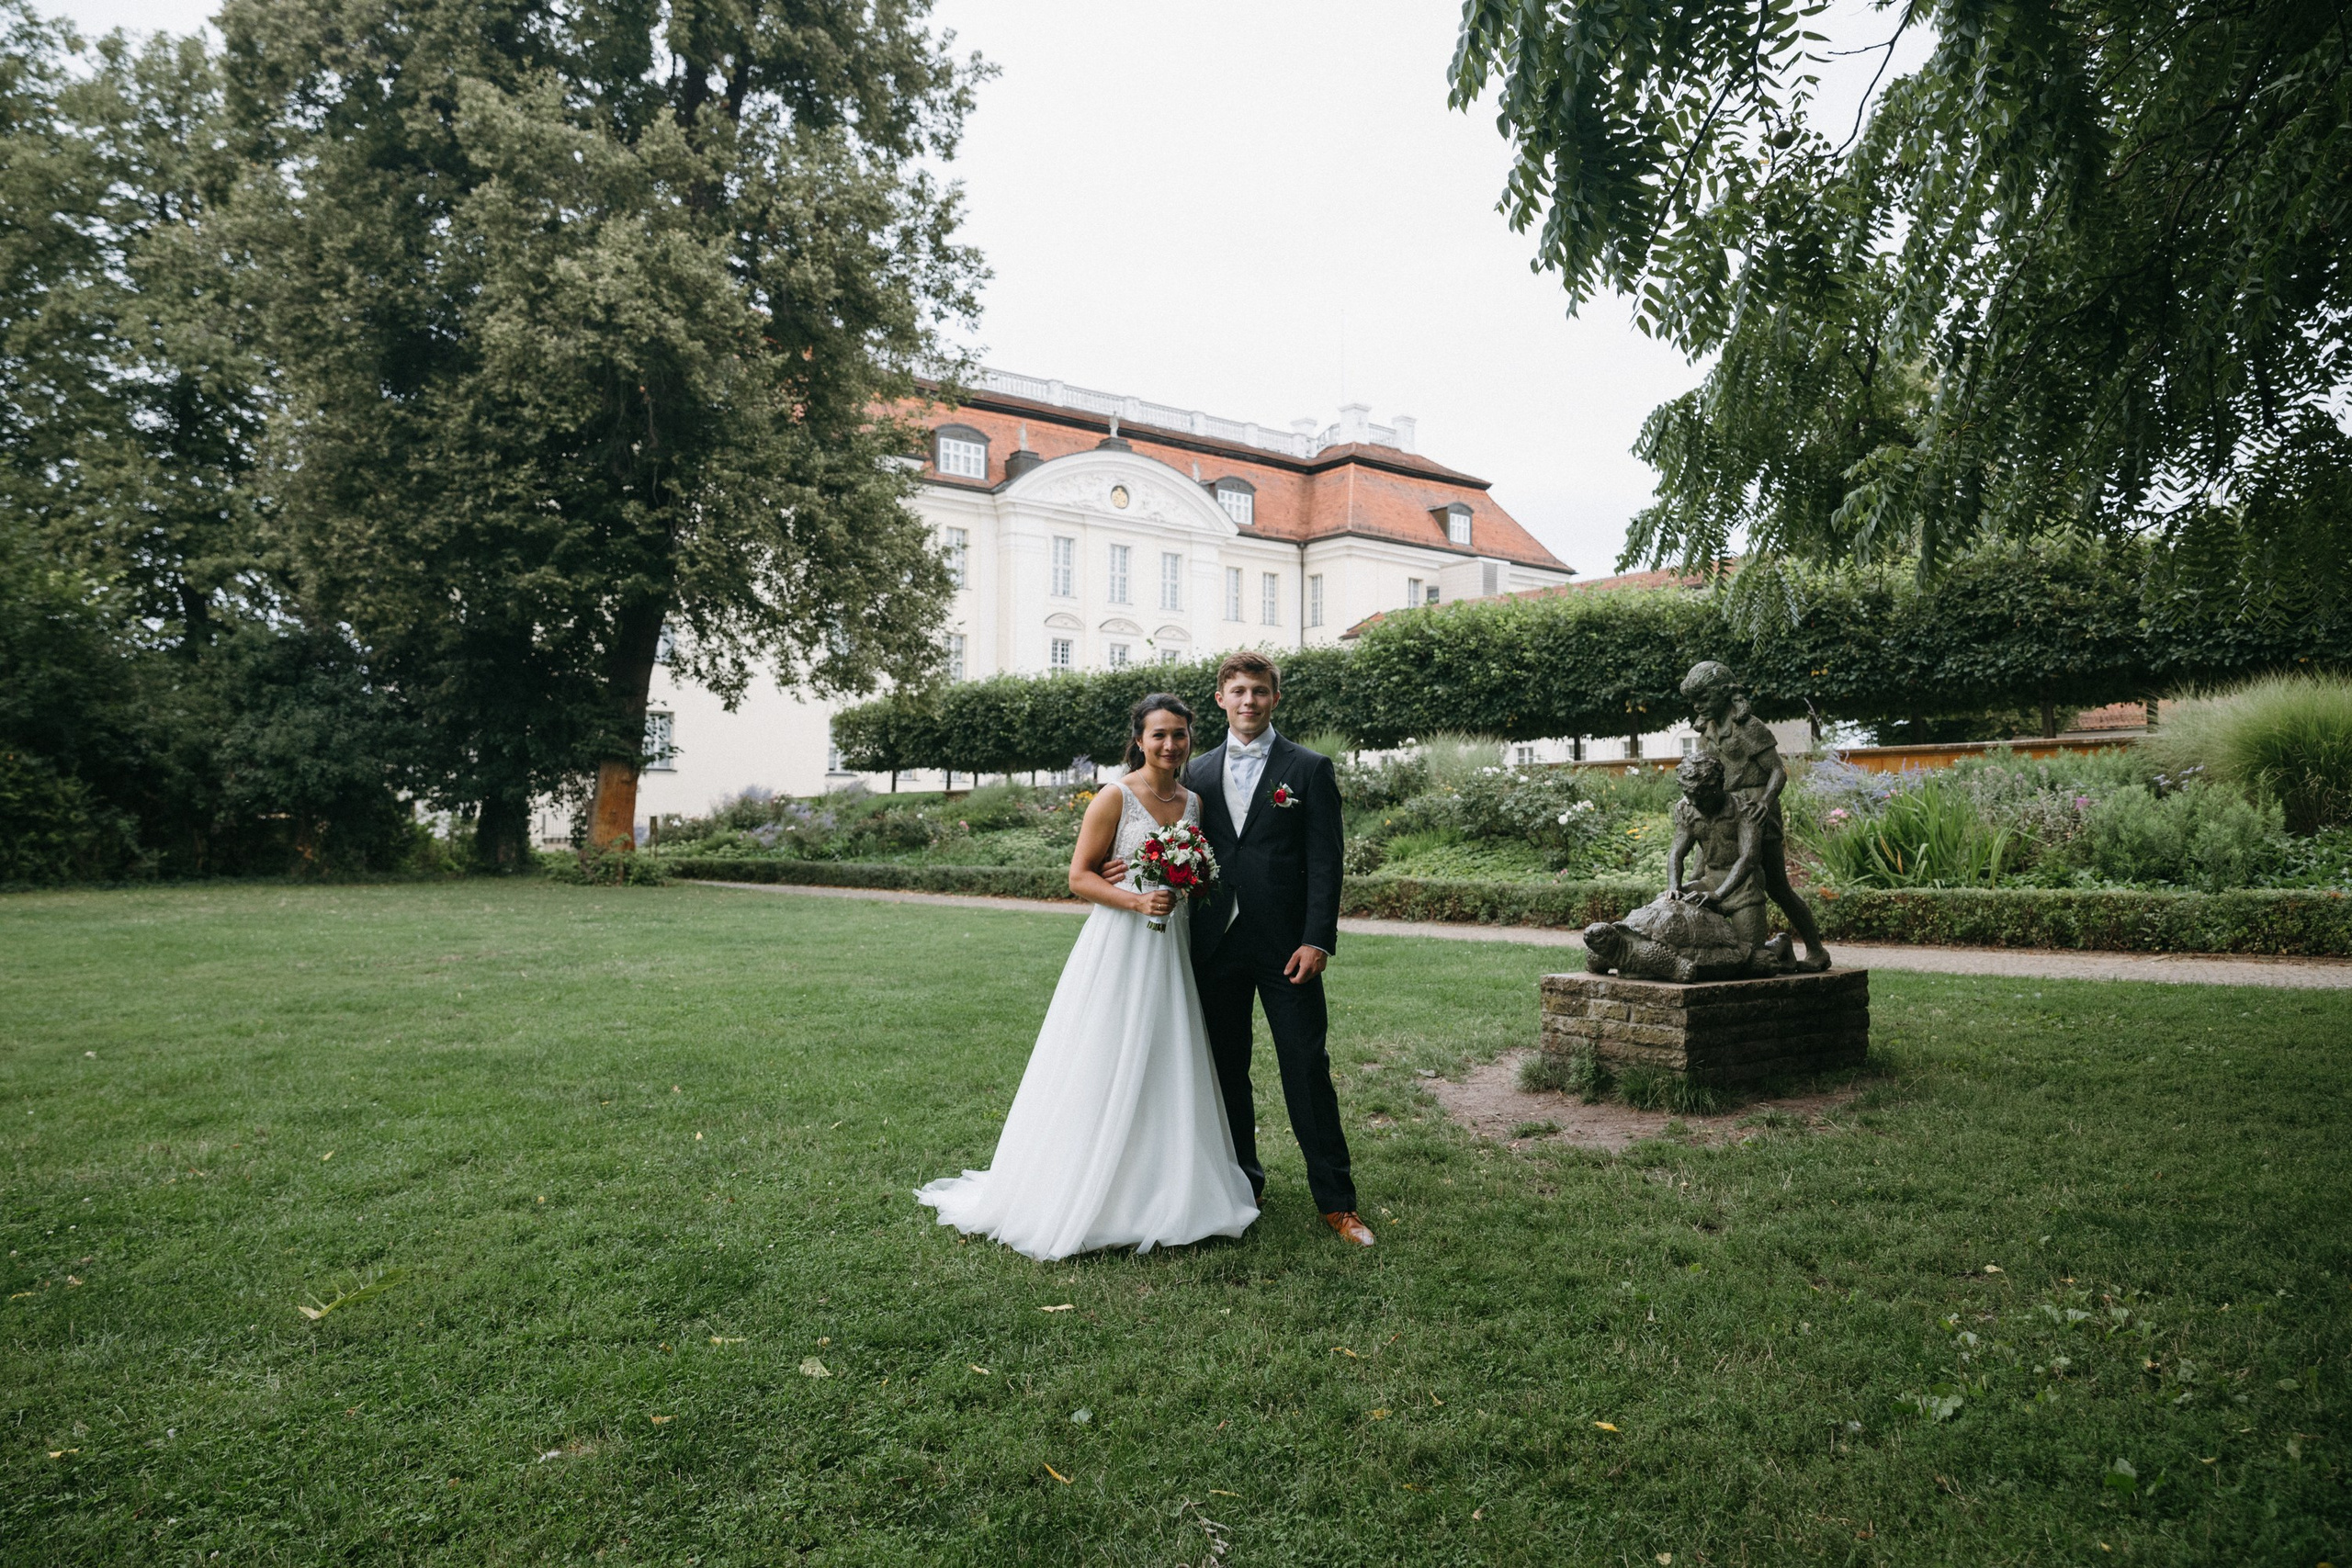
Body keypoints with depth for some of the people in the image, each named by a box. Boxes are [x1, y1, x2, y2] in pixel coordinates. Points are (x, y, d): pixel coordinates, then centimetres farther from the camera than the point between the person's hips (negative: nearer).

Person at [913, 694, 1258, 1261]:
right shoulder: (1116, 798, -8)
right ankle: (1086, 1198, 10)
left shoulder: (1194, 802, 10)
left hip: (1172, 948, 6)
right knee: (1105, 1071, -1)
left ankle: (1164, 1196, 22)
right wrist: (1137, 900, -21)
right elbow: (1079, 877, -9)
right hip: (1119, 946, -6)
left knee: (1168, 1071, 9)